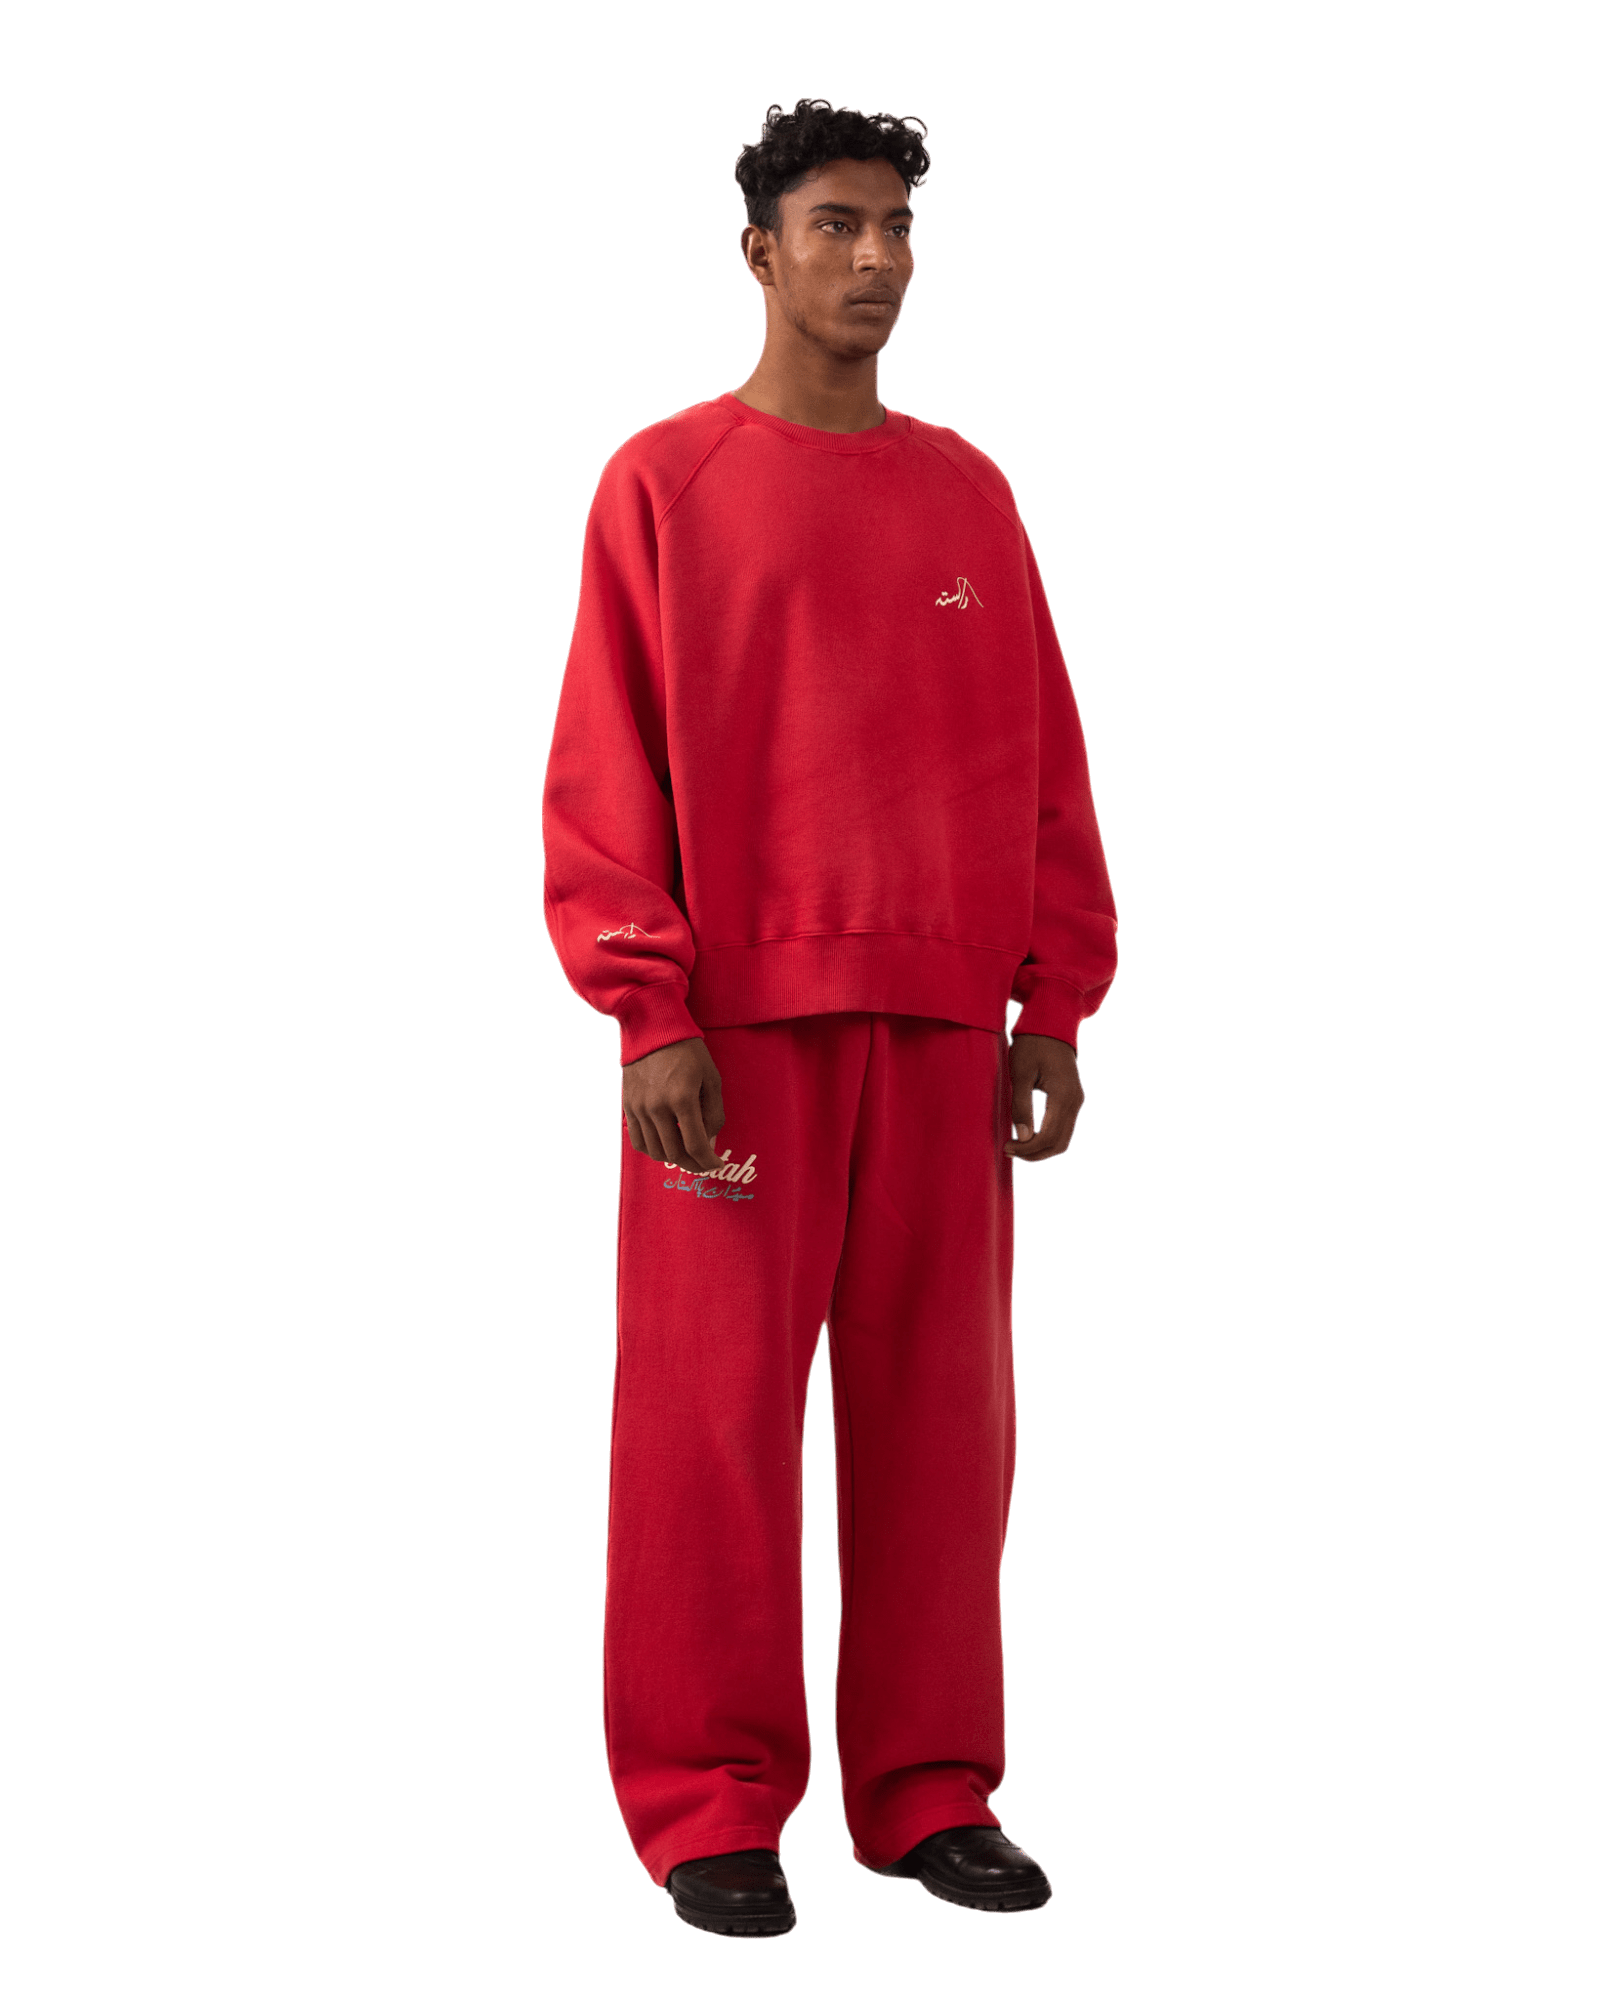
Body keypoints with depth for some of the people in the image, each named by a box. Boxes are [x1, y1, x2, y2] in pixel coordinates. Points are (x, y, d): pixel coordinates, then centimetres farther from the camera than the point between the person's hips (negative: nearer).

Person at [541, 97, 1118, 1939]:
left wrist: (1055, 1003, 5)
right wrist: (647, 1013, -10)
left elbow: (1044, 763, 13)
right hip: (736, 1022, -3)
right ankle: (707, 1804, 6)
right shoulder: (663, 484, 4)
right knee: (711, 1410, -3)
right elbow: (603, 769, -2)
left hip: (942, 1025, 3)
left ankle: (929, 1789, 14)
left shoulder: (969, 495, 14)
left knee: (938, 1409, 4)